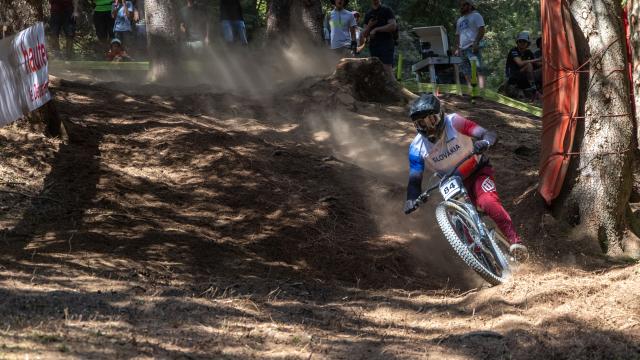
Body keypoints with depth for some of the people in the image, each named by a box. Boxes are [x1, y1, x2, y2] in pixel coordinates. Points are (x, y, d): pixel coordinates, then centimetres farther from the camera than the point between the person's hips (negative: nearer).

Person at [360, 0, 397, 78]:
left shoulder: (387, 10, 2)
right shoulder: (368, 14, 16)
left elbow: (393, 26, -12)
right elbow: (365, 34, 14)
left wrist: (376, 29, -13)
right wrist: (369, 26, -7)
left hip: (386, 44, -5)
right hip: (373, 45, 6)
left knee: (388, 70, -18)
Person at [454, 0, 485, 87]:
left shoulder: (476, 16, 4)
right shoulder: (459, 20, 26)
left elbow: (481, 30, -8)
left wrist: (476, 43, -19)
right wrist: (456, 48, 14)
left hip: (472, 47, -8)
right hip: (463, 49, 8)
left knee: (477, 71, -17)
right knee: (466, 72, 3)